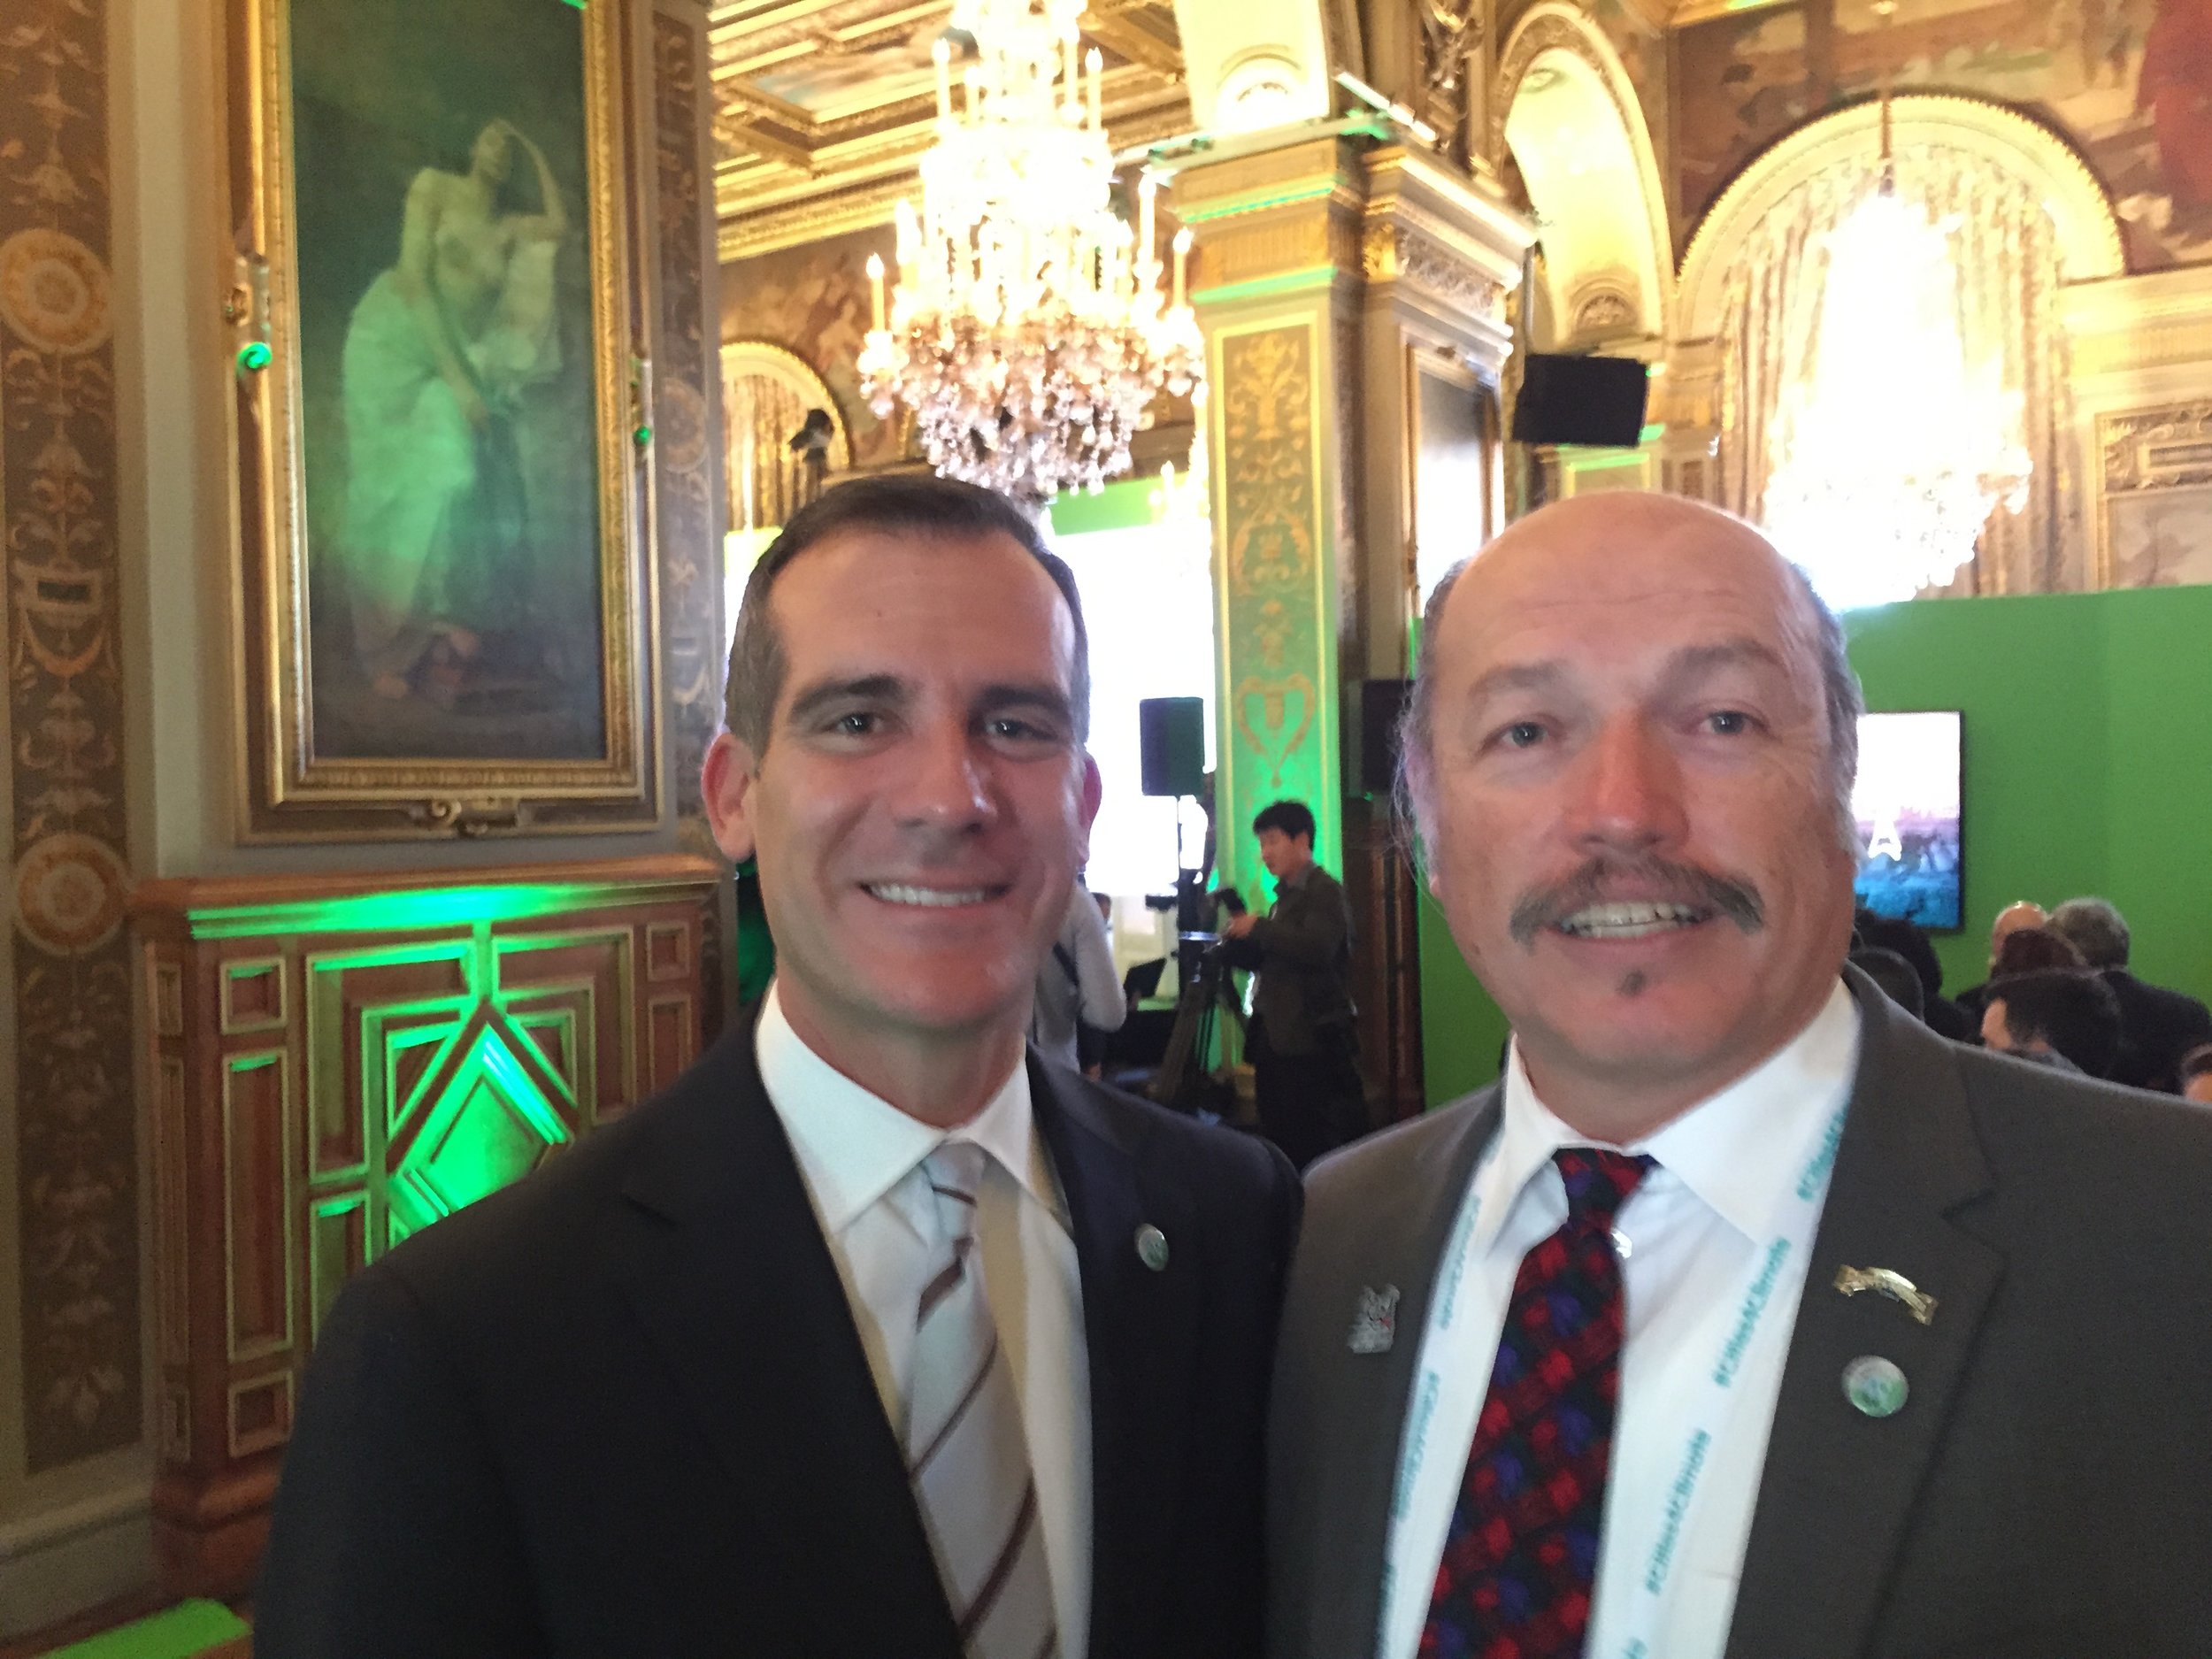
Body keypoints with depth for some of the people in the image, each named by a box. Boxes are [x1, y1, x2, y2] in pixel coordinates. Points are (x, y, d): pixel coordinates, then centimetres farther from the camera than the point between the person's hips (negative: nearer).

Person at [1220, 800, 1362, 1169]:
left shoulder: (1325, 892, -8)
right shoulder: (1285, 895, 18)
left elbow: (1317, 948, -24)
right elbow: (1266, 959, 22)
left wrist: (1258, 928, -16)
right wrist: (1238, 938, 3)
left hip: (1313, 1043, -9)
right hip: (1276, 1039, 9)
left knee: (1313, 1146, -8)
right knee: (1280, 1141, 11)